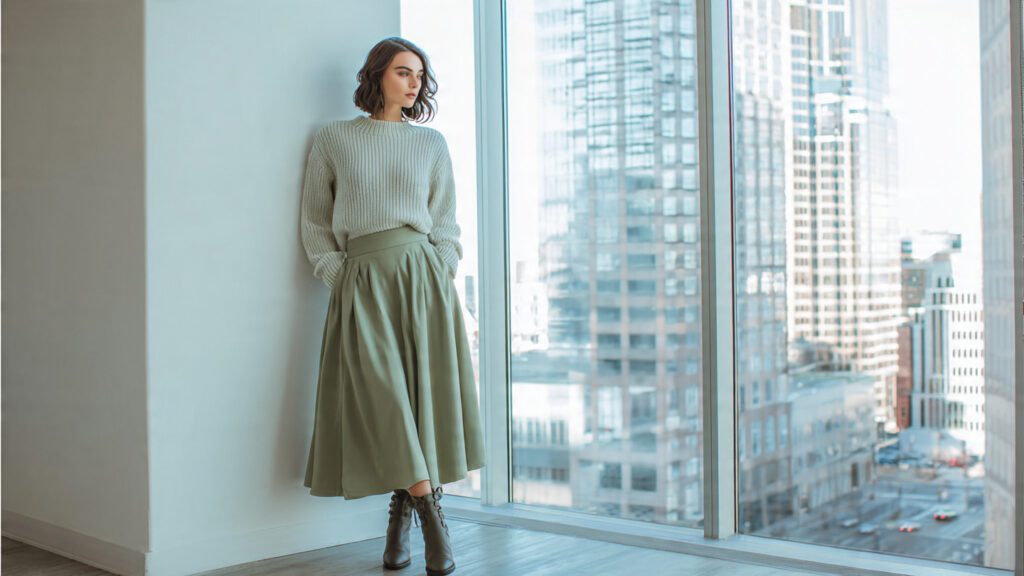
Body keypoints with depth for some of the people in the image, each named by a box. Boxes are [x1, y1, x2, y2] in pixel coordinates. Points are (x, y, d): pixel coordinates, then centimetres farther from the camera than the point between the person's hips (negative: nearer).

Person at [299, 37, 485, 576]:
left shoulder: (431, 143, 14)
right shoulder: (333, 140, 11)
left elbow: (445, 223, 14)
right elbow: (315, 222, 12)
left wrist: (440, 278, 0)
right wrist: (337, 275, -1)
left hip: (420, 272, 1)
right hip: (361, 280, -1)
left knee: (426, 391, -5)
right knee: (379, 390, -13)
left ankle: (401, 513, 10)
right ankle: (431, 515, -9)